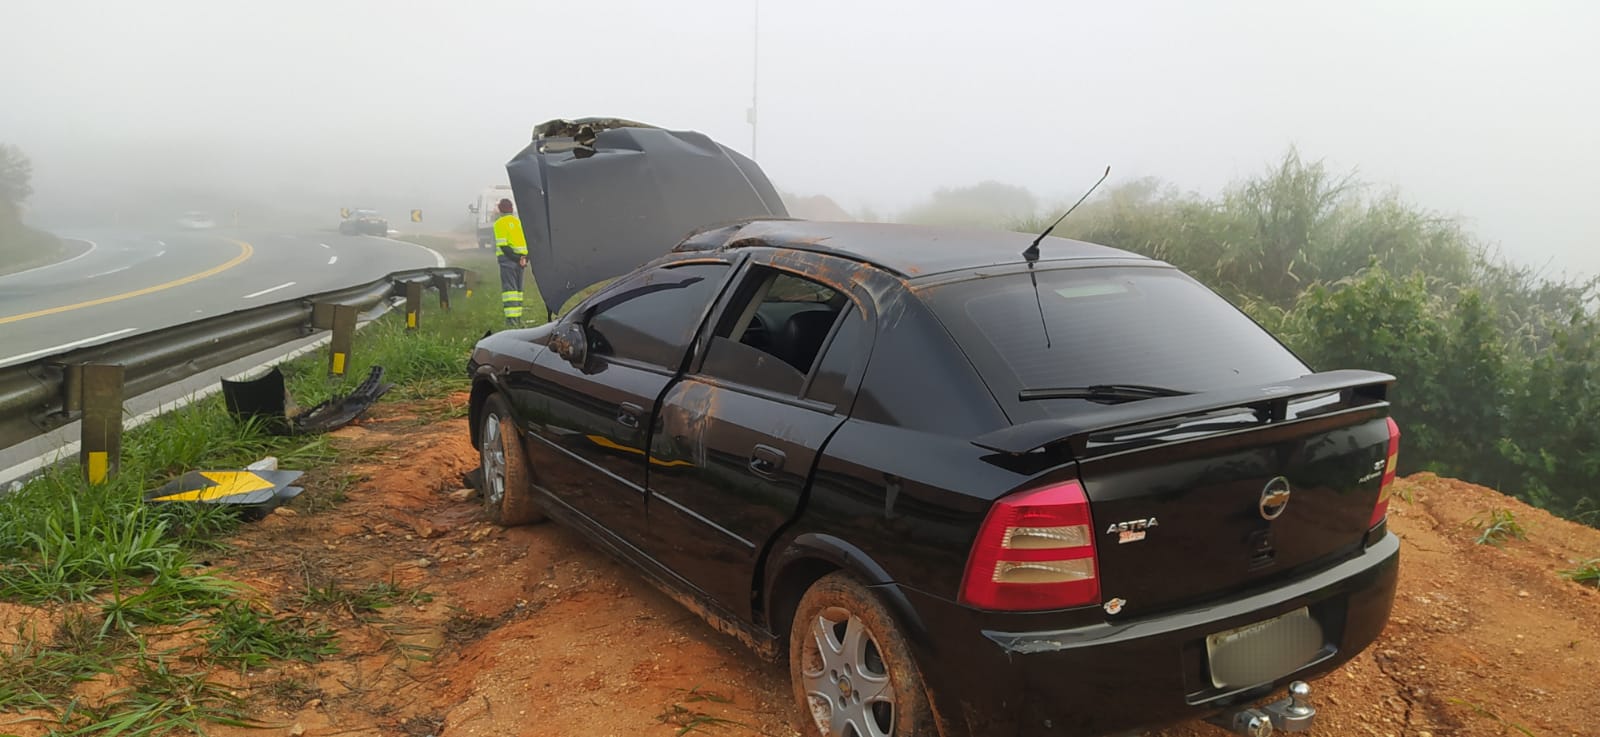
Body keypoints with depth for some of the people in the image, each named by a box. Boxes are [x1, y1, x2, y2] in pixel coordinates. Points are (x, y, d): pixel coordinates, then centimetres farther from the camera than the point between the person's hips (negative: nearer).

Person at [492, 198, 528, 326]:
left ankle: (511, 318, -15)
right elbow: (526, 241, 11)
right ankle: (518, 316, 14)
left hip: (508, 259, -6)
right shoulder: (518, 222, 15)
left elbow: (502, 245, -13)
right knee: (518, 288, 13)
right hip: (520, 259, 6)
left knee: (509, 288, -7)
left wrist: (514, 257, -12)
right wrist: (525, 257, 4)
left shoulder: (499, 223, -4)